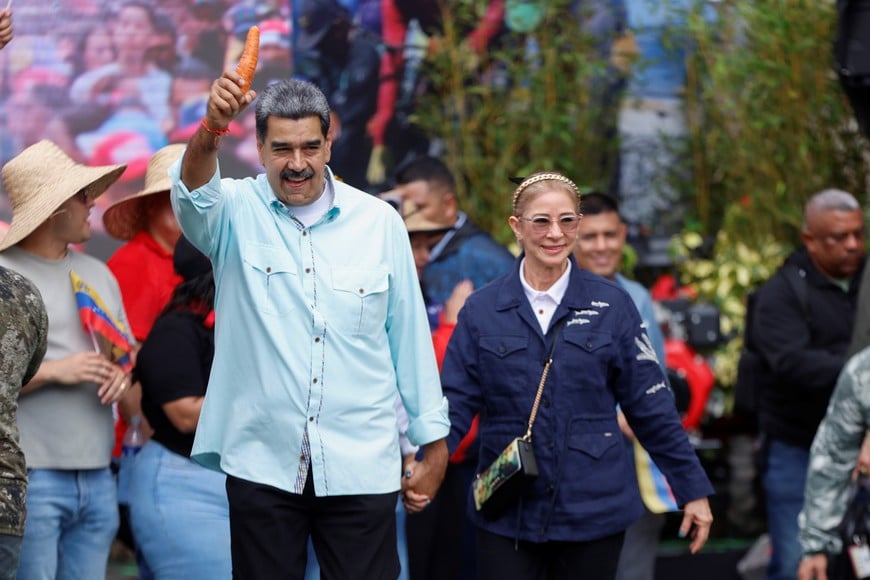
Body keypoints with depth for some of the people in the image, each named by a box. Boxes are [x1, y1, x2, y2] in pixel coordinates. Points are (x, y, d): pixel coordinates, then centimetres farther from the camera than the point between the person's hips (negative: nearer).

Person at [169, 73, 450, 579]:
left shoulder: (380, 221, 3)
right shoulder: (237, 211, -1)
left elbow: (410, 335, 7)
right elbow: (194, 195, -25)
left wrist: (433, 440, 8)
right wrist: (212, 127, -45)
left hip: (361, 464, 1)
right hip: (262, 462, -1)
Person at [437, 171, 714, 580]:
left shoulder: (612, 305, 1)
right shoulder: (482, 309, 2)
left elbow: (650, 405, 4)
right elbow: (455, 403, 0)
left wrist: (693, 489, 4)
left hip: (593, 511, 0)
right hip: (507, 515, 0)